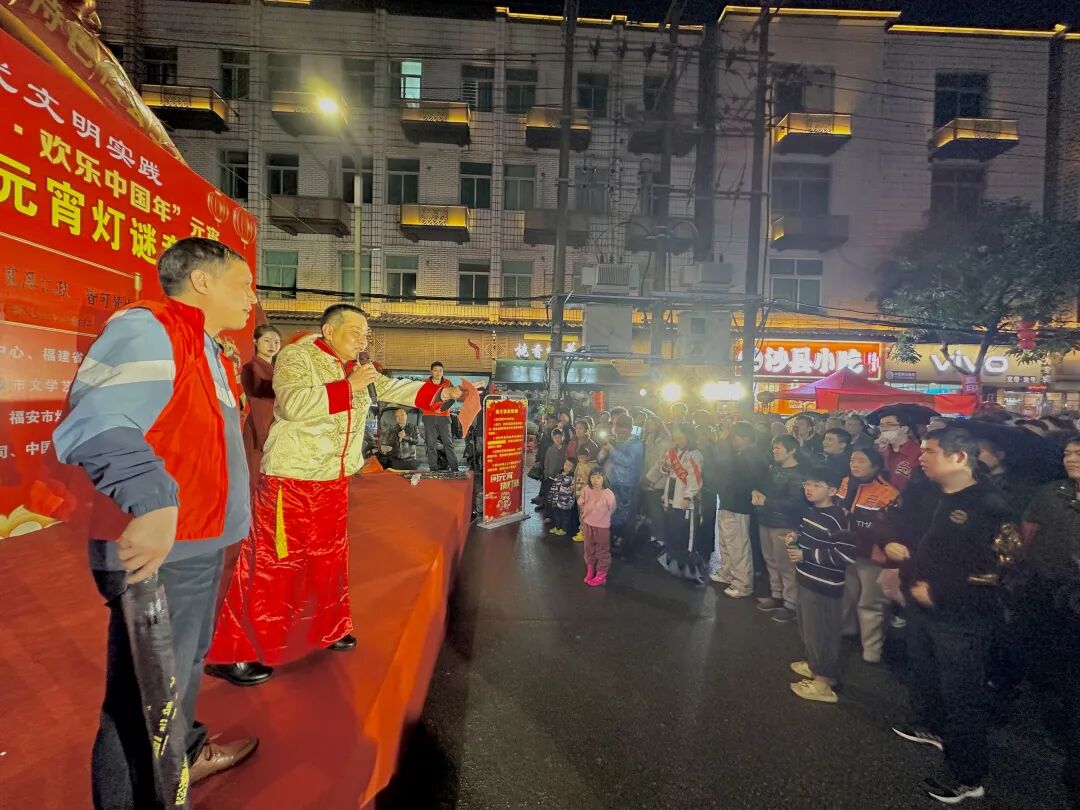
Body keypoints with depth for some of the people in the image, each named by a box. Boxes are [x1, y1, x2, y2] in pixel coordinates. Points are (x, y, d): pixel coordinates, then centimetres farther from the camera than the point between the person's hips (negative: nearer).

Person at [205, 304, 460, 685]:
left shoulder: (356, 368, 12)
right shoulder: (295, 357, -11)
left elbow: (394, 389, 14)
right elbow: (293, 404, -27)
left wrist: (440, 392, 4)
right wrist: (348, 386, -23)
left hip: (333, 481, 8)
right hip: (291, 478, -7)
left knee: (330, 558, 17)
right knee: (272, 563, -2)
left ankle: (328, 629, 35)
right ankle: (231, 653, 12)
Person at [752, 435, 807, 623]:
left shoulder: (798, 474, -14)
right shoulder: (774, 468, 10)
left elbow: (794, 503, -22)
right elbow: (763, 486, 19)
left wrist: (766, 502, -20)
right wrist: (755, 492, -4)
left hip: (784, 525, -8)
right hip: (766, 521, 8)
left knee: (786, 565, -2)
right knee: (771, 562, 17)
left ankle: (791, 604, 10)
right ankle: (777, 596, 31)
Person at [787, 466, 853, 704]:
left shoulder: (837, 518, -23)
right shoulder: (812, 511, 6)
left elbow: (846, 555, -28)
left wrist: (805, 555, -25)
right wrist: (795, 539, 6)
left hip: (825, 586, -9)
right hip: (807, 579, 9)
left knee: (822, 633, 4)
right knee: (808, 628, 23)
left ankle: (824, 680, 19)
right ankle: (815, 665, 41)